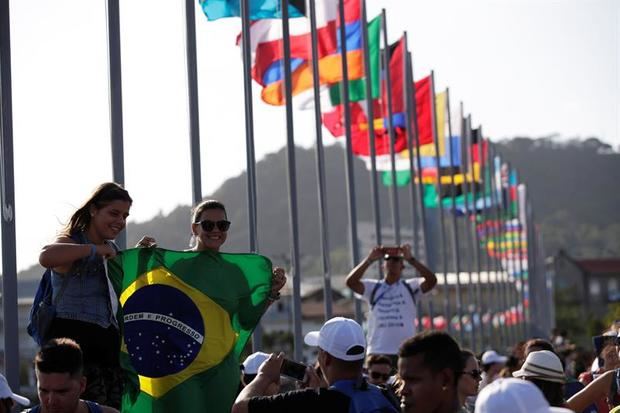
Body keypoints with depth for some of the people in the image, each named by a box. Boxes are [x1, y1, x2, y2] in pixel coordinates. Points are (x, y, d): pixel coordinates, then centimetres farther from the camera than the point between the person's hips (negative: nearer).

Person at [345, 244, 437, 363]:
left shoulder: (410, 287, 5)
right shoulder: (373, 288, 8)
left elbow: (431, 280, -12)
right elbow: (350, 282, -7)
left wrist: (411, 259, -18)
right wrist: (369, 259, -12)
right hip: (377, 352, 1)